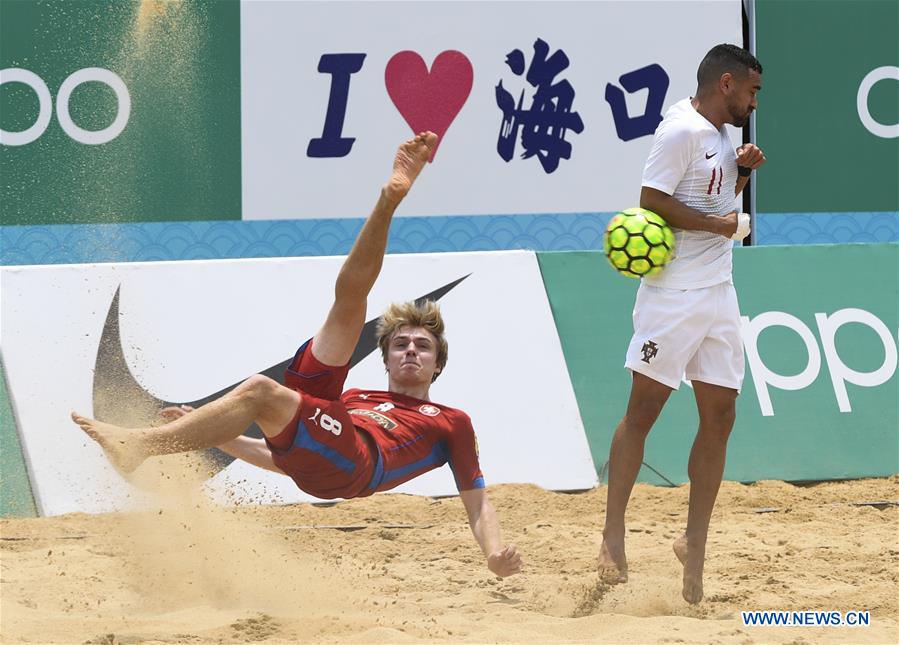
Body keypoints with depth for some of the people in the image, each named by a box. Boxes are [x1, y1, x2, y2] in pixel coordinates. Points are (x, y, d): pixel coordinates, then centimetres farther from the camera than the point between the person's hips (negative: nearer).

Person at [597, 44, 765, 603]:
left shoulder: (723, 136, 16)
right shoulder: (683, 131, -12)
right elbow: (653, 201, -18)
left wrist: (743, 170, 11)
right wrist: (720, 224, -17)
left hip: (719, 295, 9)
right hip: (674, 296, -9)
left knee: (720, 416, 5)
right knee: (644, 408, -3)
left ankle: (695, 546, 10)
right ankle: (614, 533, 2)